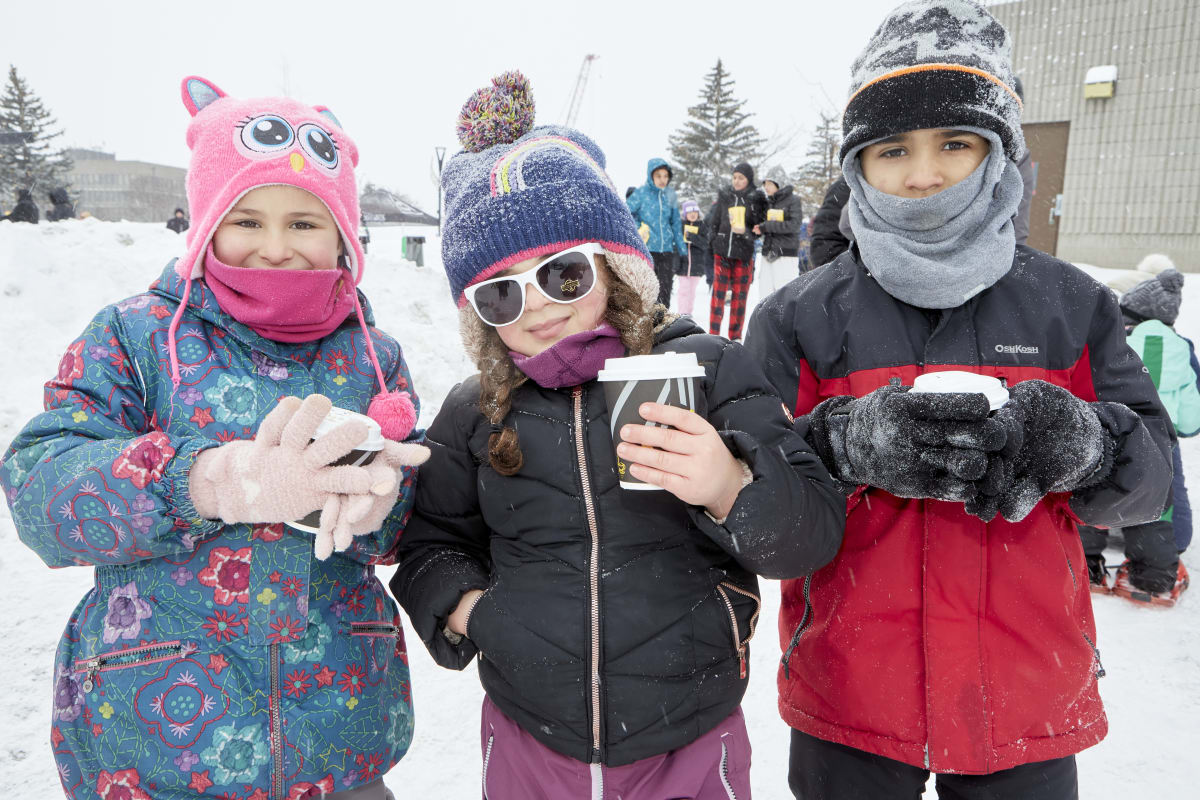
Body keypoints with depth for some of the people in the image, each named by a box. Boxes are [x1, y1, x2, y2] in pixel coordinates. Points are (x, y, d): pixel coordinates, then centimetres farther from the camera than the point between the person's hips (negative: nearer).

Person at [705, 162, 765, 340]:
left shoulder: (756, 200, 1)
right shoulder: (724, 196, 7)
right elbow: (712, 222, 12)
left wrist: (745, 232, -16)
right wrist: (715, 241, 8)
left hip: (744, 254, -1)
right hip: (722, 252, 1)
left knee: (739, 295, 4)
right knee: (718, 293, -1)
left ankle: (735, 336, 14)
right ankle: (713, 334, 7)